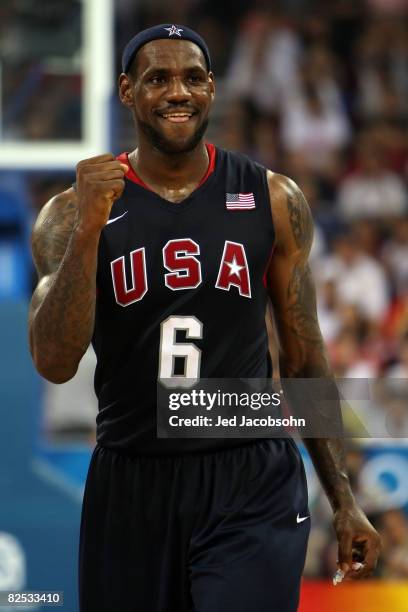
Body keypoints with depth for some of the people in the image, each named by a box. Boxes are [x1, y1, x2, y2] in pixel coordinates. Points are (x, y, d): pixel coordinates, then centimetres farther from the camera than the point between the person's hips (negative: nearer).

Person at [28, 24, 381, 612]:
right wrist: (89, 226, -21)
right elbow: (55, 363, -12)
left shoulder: (273, 200, 3)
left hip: (252, 483, -1)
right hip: (131, 487, 1)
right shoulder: (73, 212, -1)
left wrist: (344, 499, 7)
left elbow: (304, 357, 9)